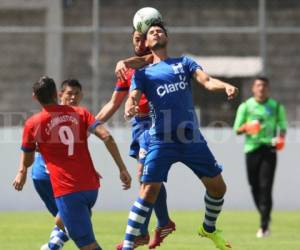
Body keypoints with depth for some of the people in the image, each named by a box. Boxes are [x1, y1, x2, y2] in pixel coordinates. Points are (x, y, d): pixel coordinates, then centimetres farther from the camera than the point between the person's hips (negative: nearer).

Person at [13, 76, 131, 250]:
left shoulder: (33, 124, 1)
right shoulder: (80, 113, 8)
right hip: (91, 187, 5)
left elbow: (27, 160, 16)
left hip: (67, 192, -5)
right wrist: (123, 169, -3)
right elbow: (106, 137, -5)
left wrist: (22, 173, 39)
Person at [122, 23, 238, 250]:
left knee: (218, 187, 8)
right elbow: (133, 97, -4)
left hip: (192, 137, 3)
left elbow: (206, 81, 0)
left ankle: (209, 229, 34)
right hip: (162, 140, -3)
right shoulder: (143, 73, 12)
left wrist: (226, 86, -23)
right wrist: (130, 108, -30)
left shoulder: (184, 63, 15)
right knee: (149, 190, -15)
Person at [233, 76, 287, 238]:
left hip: (269, 148, -2)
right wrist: (246, 128, -15)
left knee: (265, 186, -12)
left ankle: (264, 226, -12)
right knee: (254, 186, 3)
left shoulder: (276, 107, 7)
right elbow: (237, 130, 7)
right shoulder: (245, 106, 7)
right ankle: (265, 216, 26)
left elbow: (282, 126, 14)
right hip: (251, 149, 2)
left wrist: (280, 138, -7)